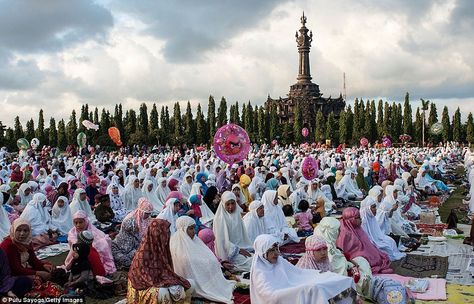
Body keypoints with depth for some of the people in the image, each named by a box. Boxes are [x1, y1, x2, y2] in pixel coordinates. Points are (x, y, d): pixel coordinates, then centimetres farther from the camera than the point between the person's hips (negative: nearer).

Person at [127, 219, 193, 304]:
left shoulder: (162, 248, 4)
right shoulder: (143, 253, -20)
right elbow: (144, 276, -20)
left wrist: (172, 282, -9)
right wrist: (168, 284, -24)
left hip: (161, 281, 8)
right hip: (145, 287, -8)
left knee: (186, 287, -4)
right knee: (163, 293, -35)